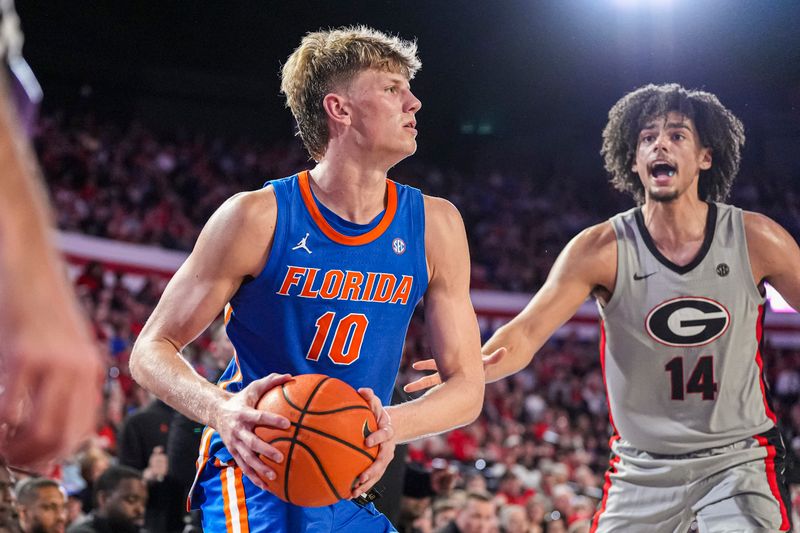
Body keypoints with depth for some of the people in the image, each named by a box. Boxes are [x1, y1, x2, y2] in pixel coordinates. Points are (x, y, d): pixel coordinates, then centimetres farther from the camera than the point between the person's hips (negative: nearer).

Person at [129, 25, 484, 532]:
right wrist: (221, 410, -27)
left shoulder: (435, 224, 0)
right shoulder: (258, 216, -11)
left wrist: (391, 423, -20)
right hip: (256, 476, -5)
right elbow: (152, 348, -6)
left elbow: (467, 385, 2)